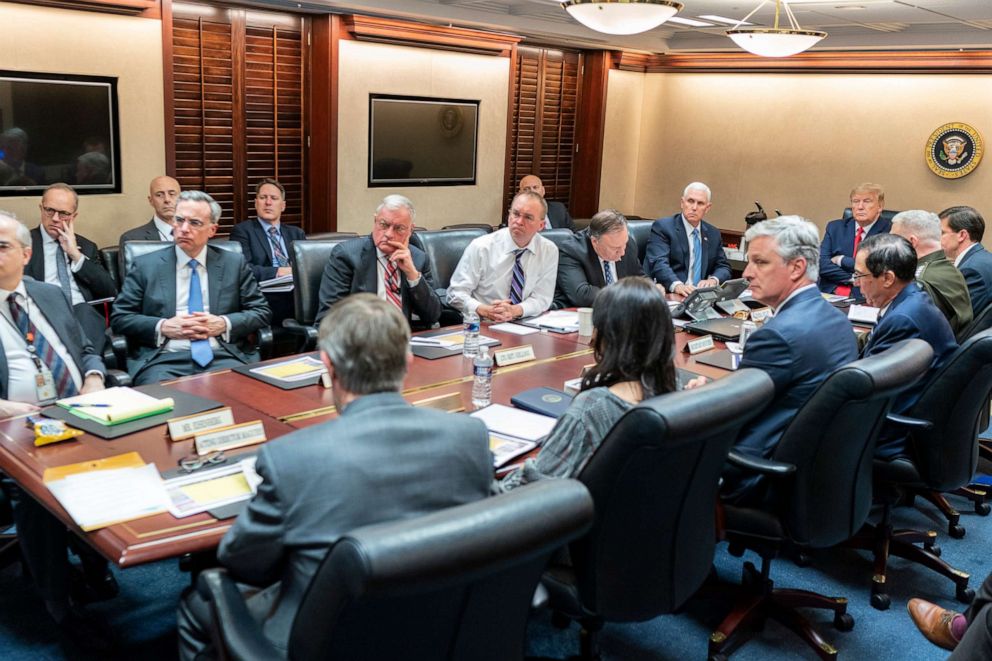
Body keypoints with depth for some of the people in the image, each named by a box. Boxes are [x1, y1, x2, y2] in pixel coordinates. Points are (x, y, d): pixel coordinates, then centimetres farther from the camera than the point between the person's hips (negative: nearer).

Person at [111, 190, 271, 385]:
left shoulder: (234, 263, 12)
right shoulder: (146, 265, 11)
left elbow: (261, 312, 11)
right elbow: (119, 317, 9)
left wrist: (224, 324, -6)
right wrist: (163, 327, -7)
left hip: (224, 356, 1)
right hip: (165, 359, 0)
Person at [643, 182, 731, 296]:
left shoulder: (713, 234, 16)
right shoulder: (662, 227, -3)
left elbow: (724, 267, 14)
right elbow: (658, 263, -16)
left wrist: (713, 280, -10)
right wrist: (677, 285, -35)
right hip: (668, 295, -5)